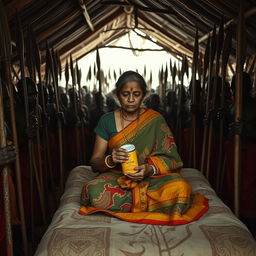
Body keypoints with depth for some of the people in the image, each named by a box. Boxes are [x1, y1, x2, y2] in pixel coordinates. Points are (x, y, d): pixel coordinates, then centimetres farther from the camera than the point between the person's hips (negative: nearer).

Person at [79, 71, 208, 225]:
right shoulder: (107, 121, 1)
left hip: (150, 177, 0)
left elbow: (169, 158, -3)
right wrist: (110, 160, -25)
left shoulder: (155, 120, 0)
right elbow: (95, 163, 0)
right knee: (95, 191, -33)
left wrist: (149, 169, -25)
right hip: (116, 177, 1)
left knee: (179, 187, -31)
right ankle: (148, 200, -13)